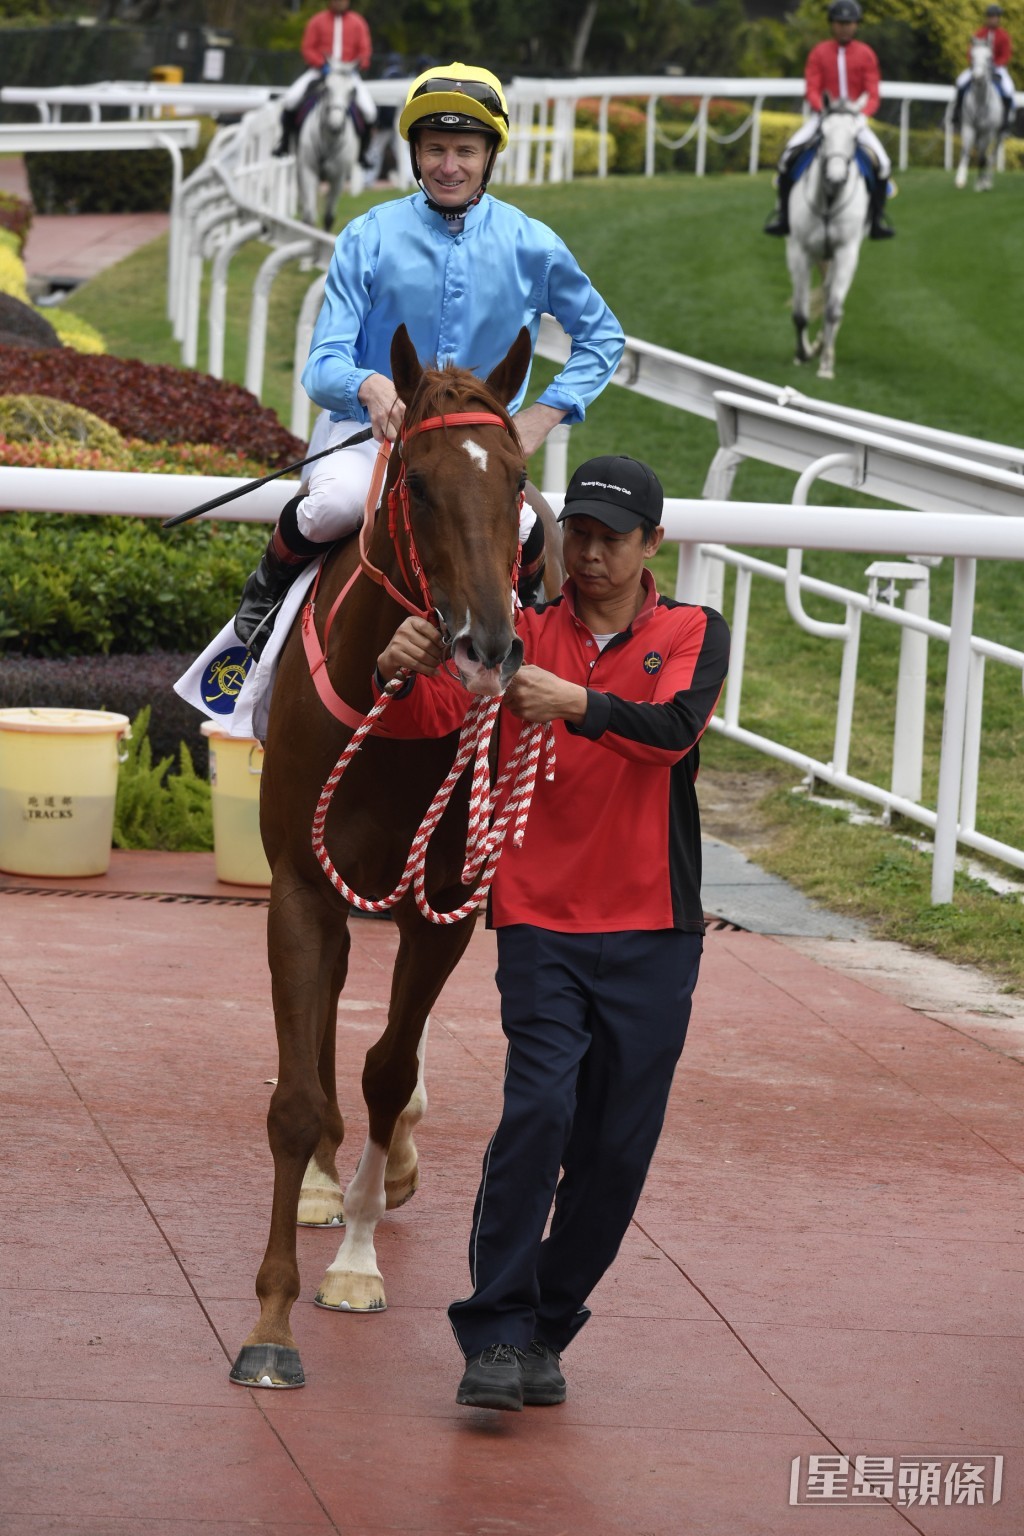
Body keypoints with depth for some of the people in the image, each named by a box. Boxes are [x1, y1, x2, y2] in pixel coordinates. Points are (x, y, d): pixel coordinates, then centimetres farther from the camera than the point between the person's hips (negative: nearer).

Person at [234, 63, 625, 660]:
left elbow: (603, 336, 18)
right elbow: (323, 366, -6)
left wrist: (545, 414, 3)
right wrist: (369, 385, -30)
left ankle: (531, 612, 6)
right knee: (337, 501, -37)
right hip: (372, 431, -1)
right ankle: (268, 590, -2)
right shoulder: (368, 239, -2)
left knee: (519, 529, -32)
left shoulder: (532, 245, 2)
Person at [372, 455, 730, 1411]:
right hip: (542, 921, -1)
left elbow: (674, 725, -16)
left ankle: (547, 1329, 18)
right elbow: (427, 718, -7)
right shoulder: (521, 639, 6)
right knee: (539, 1107, -18)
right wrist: (400, 674, -31)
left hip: (653, 934, 1)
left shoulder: (694, 635, 5)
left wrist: (579, 704, -34)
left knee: (618, 1144, 2)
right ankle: (497, 1333, -15)